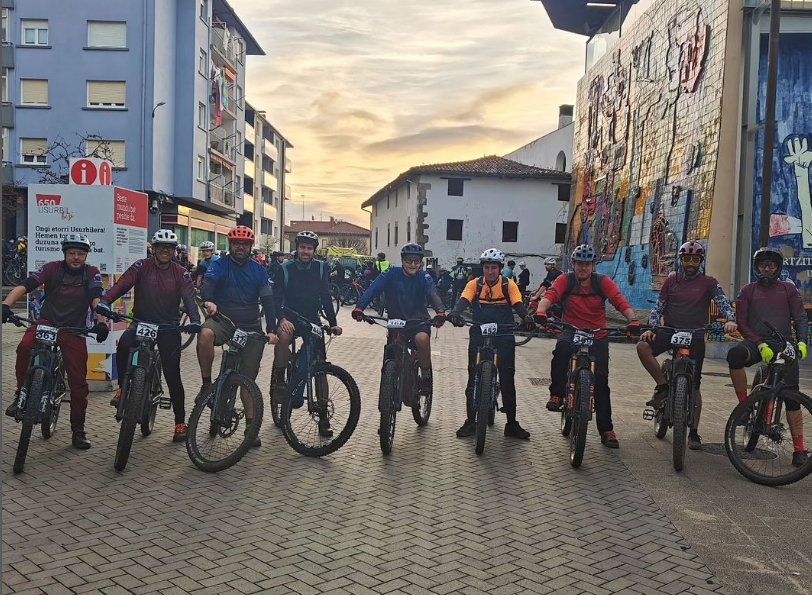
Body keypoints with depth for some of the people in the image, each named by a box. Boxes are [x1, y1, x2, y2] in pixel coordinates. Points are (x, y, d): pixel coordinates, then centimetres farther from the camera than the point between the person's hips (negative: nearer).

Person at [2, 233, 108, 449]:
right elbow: (26, 285, -16)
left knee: (78, 381, -1)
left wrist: (101, 322, -36)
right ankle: (21, 395, -12)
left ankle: (78, 431, 11)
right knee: (25, 347, -33)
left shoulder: (92, 273, -2)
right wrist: (6, 304, -34)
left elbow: (96, 298, -16)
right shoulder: (52, 268, -4)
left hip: (74, 330, 0)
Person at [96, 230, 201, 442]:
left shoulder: (181, 273, -2)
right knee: (124, 344, -34)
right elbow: (122, 283, -16)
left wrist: (195, 319, -34)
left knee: (172, 375, 1)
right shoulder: (141, 267, -2)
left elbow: (189, 297, -14)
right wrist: (105, 301, -36)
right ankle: (122, 388, -12)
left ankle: (180, 423, 12)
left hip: (169, 327, 0)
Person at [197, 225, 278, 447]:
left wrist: (271, 330, -13)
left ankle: (251, 426, 14)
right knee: (205, 333, -37)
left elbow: (267, 300, -1)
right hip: (223, 322, -2)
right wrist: (208, 301, -44)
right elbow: (208, 284, -21)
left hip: (251, 328, 2)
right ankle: (207, 384, -19)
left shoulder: (259, 270, 5)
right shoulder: (219, 265, -2)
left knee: (248, 379, 5)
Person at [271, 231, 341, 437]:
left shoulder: (320, 268, -1)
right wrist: (282, 318, -30)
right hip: (290, 318, -2)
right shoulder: (285, 269, -7)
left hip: (312, 320, 2)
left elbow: (325, 297, 0)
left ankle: (323, 417, 3)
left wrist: (333, 323, -7)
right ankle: (278, 380, -22)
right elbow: (277, 297, -13)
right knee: (284, 335, -39)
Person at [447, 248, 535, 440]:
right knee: (473, 379, 2)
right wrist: (455, 313, -38)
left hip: (504, 337, 0)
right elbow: (464, 300, -16)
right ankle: (470, 422, 13)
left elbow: (518, 304, -15)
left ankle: (512, 424, 13)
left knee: (507, 380, 2)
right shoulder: (474, 284, -1)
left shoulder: (509, 285, -2)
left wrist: (526, 317, -37)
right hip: (479, 336, 1)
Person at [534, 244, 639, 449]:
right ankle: (557, 394, -18)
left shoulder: (602, 282, -5)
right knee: (562, 348, -36)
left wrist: (632, 319, -38)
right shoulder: (565, 280, -6)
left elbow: (619, 301, -19)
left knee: (601, 381, -2)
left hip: (597, 336, 1)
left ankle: (606, 430, 8)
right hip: (571, 331, -1)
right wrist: (541, 312, -47)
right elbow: (550, 295, -24)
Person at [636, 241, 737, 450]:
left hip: (695, 335, -1)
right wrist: (651, 327, -11)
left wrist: (730, 320, -31)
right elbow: (659, 307, 5)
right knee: (643, 346, -31)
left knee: (694, 385, 1)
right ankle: (663, 386, -14)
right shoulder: (671, 280, 7)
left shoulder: (708, 282, 2)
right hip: (670, 331, 1)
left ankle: (694, 433, 9)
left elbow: (723, 303, -10)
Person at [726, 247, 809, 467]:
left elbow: (800, 317, 7)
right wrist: (760, 345, -13)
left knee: (792, 395, -9)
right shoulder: (747, 291, 8)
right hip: (757, 342, -1)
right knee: (735, 354, -36)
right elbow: (741, 322, 1)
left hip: (784, 345, 1)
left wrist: (802, 342, -13)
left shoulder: (788, 288, 10)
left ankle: (799, 449, -2)